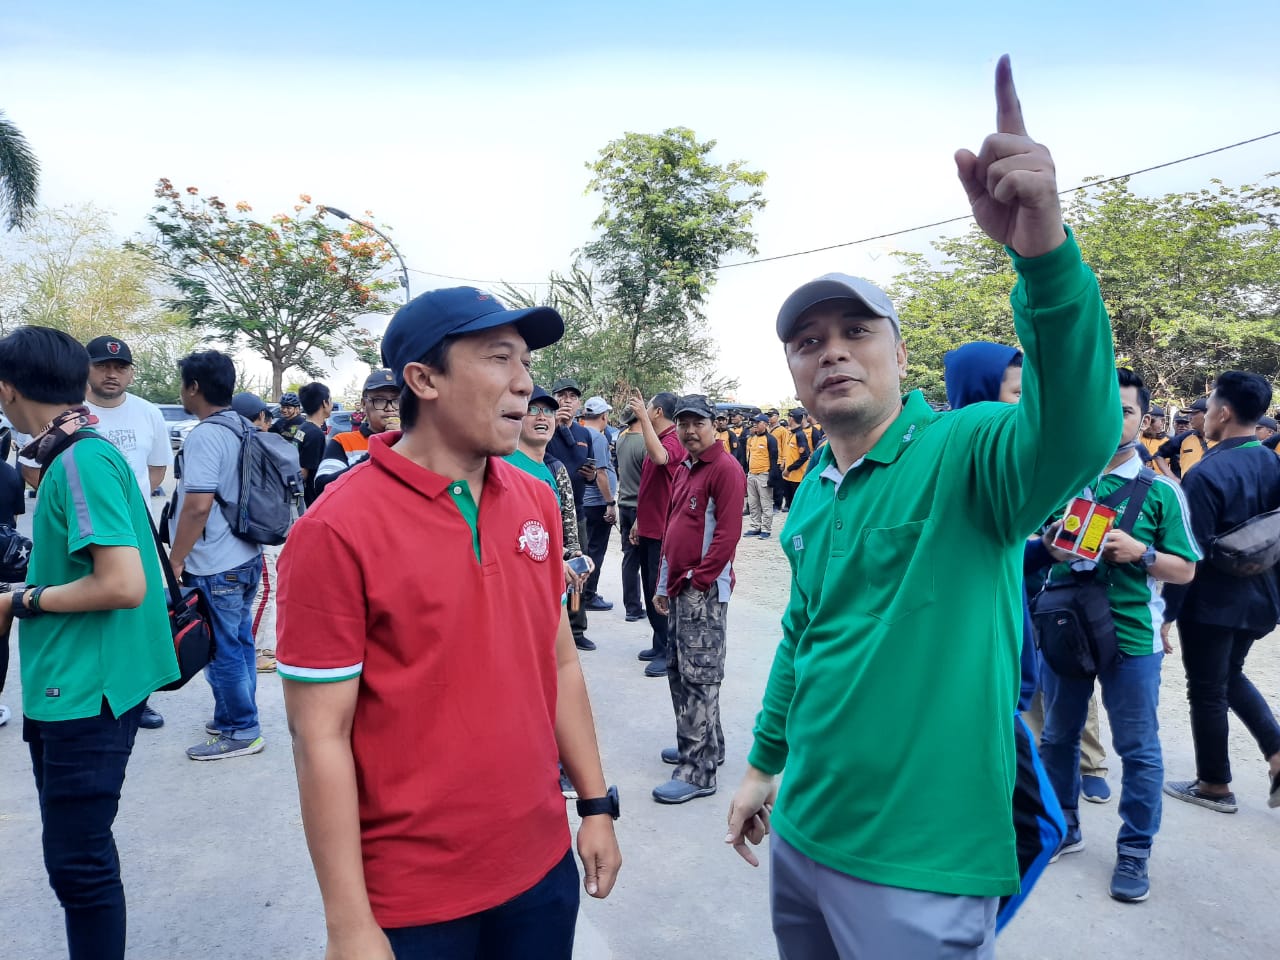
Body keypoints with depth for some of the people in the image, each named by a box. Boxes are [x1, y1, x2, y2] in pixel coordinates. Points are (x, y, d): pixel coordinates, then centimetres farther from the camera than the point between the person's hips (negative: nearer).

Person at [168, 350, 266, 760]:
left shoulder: (204, 436, -18)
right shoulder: (244, 429, 9)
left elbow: (198, 506, -25)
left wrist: (175, 559, -15)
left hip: (215, 567, -9)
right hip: (246, 557, 9)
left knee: (222, 650, 2)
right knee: (239, 643, 17)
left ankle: (242, 732, 12)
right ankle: (233, 717, 30)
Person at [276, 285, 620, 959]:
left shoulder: (537, 503, -1)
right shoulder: (337, 530, -18)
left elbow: (560, 663, 6)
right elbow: (320, 737, -15)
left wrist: (596, 804, 8)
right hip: (411, 903, -5)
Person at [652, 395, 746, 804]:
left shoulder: (725, 468, -11)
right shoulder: (683, 470, 17)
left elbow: (728, 533, -18)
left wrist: (699, 579, -16)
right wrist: (664, 584, 18)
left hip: (705, 589, -9)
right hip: (678, 587, 9)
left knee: (699, 677, -5)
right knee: (678, 670, 16)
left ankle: (699, 771, 2)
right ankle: (704, 743, 32)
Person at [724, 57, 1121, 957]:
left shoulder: (965, 451, -15)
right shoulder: (811, 495, 5)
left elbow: (1078, 434, -36)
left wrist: (1043, 251, -49)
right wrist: (765, 762, 18)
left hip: (918, 866, -6)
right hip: (801, 832, 7)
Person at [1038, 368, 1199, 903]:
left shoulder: (1160, 491, -3)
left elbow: (1185, 569, -1)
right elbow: (1040, 546, 14)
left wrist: (1139, 553, -19)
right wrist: (1050, 545, -8)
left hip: (1131, 636, -3)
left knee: (1138, 749, 6)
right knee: (1057, 737, 15)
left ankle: (1134, 853, 24)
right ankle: (1063, 829, 34)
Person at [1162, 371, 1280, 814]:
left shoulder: (1209, 472, -21)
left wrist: (1167, 611, -14)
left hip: (1212, 601, -7)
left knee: (1206, 691, 8)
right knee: (1231, 676, 26)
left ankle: (1215, 786, 21)